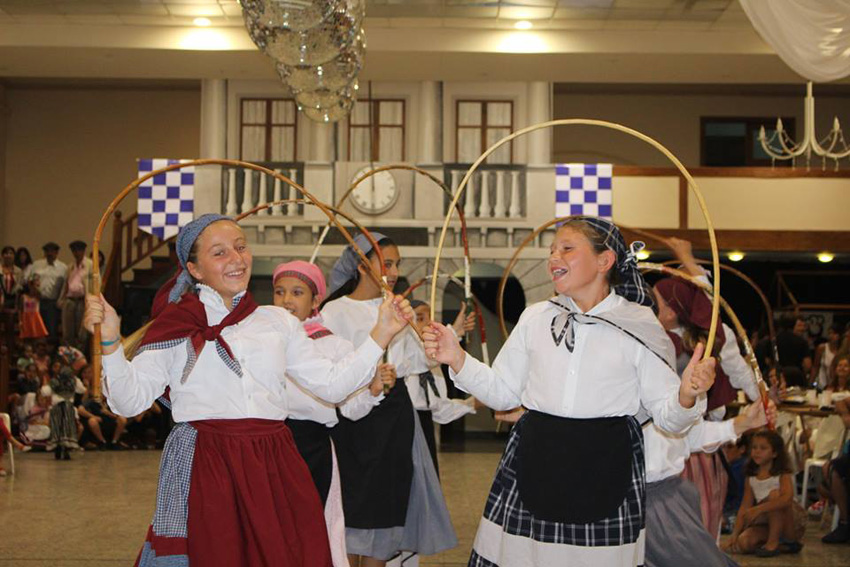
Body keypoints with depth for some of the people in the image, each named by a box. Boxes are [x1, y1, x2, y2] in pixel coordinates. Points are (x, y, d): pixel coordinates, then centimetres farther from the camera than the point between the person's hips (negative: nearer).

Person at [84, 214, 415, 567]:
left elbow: (331, 385, 11)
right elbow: (129, 401, -1)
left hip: (273, 467, 3)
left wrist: (382, 332, 5)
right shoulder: (176, 325, 5)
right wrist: (109, 341, -14)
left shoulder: (277, 321, 14)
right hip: (203, 468, -3)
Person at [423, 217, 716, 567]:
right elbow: (502, 392, 12)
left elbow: (666, 416, -1)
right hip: (535, 466, 3)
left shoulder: (639, 326, -1)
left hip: (606, 471, -2)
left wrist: (687, 395, -22)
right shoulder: (535, 318, 9)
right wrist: (458, 360, 0)